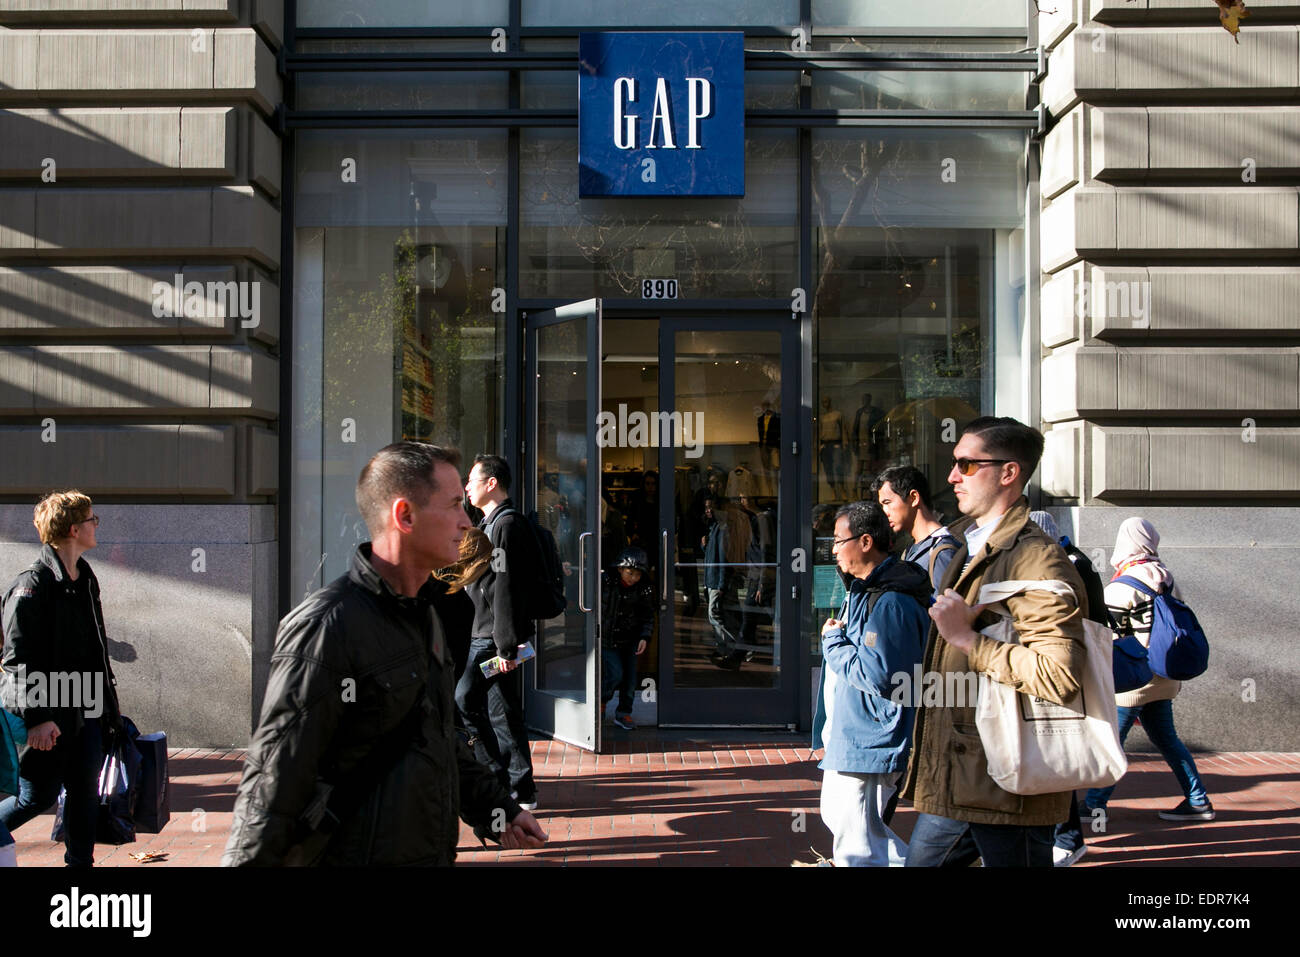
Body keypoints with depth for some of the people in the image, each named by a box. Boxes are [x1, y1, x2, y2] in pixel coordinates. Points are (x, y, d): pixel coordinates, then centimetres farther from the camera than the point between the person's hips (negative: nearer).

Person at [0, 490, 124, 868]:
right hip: (49, 717, -8)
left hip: (88, 711, 8)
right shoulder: (31, 585, -15)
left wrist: (108, 700, 20)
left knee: (86, 792, 10)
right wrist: (37, 717, -20)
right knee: (38, 796, 1)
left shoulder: (85, 579, 12)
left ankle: (81, 862, 20)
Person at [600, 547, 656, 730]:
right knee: (616, 674, -11)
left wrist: (644, 637, -11)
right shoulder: (605, 581, -16)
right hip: (607, 636, -3)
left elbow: (648, 616, 3)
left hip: (630, 638, 3)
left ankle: (623, 713, 21)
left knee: (630, 676, 3)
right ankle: (601, 700, 19)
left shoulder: (644, 588, -8)